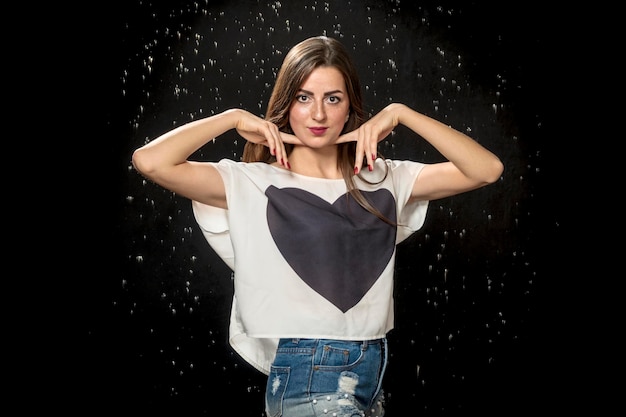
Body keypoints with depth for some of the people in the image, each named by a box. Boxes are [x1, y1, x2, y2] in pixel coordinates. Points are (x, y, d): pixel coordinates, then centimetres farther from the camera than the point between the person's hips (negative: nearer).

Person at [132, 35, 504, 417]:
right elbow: (150, 161, -17)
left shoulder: (383, 180, 7)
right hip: (305, 376, -4)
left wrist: (400, 113, -2)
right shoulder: (255, 185, -5)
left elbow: (487, 169, 0)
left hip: (373, 371, 5)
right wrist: (234, 118, -7)